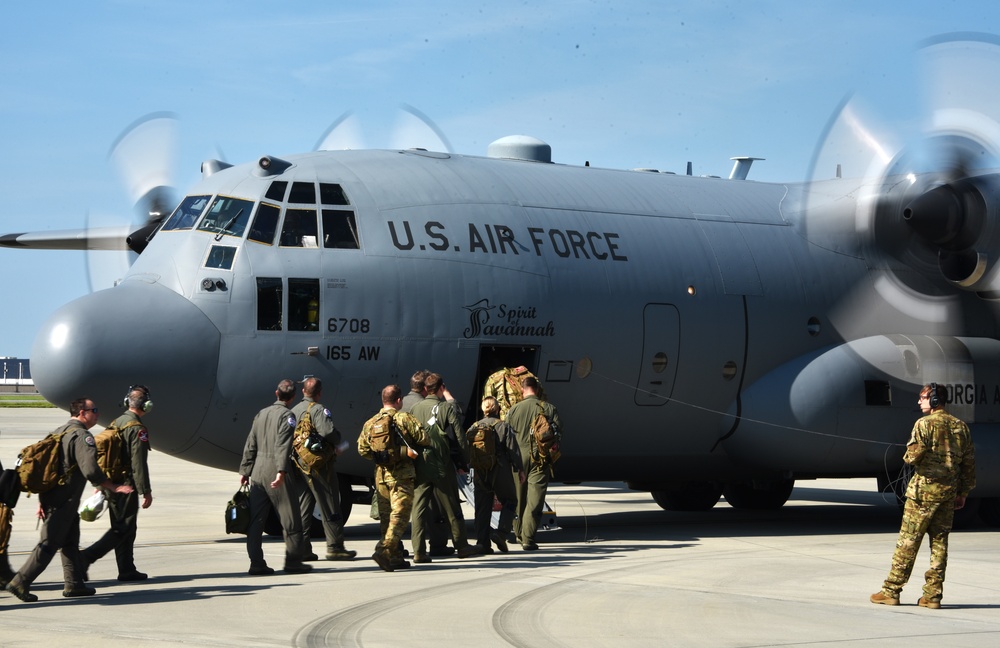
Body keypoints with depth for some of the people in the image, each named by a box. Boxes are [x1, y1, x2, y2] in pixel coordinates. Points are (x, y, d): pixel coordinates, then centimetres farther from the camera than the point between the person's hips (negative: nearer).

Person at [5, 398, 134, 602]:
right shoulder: (81, 436, -14)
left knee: (70, 542, 17)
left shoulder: (58, 432, 16)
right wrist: (113, 487, -10)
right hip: (64, 502, -10)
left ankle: (74, 584, 22)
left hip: (51, 499, 10)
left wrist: (42, 500, 20)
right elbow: (91, 470, -23)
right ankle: (20, 583, -9)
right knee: (48, 544, -7)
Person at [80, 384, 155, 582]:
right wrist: (146, 491, -15)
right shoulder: (137, 429, -16)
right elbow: (138, 463, -19)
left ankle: (127, 569, 18)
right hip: (127, 485, -9)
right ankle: (87, 557, -16)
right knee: (123, 529, -6)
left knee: (126, 528, 15)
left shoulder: (117, 423, 11)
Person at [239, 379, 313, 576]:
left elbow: (250, 445, 15)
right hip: (275, 470, -7)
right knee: (290, 519, 4)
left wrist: (245, 471, 18)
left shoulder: (261, 414, 14)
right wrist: (282, 471, -25)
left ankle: (256, 563, 3)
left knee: (255, 520, 6)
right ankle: (293, 561, 7)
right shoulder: (286, 415, -7)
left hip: (258, 470, 7)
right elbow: (283, 445, -18)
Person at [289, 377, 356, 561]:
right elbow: (327, 430, -28)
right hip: (320, 466, -7)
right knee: (330, 508, 0)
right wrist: (338, 444, -10)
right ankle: (335, 547, 2)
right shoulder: (318, 410, -12)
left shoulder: (293, 411, 12)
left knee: (303, 508, 11)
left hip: (299, 465, 7)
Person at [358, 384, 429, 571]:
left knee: (386, 517, 13)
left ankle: (396, 557, 17)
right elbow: (424, 439, -8)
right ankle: (384, 551, -24)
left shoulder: (370, 423, 8)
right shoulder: (405, 419, -6)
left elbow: (362, 449, 4)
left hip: (381, 476, 6)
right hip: (401, 475, -6)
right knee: (399, 515, -8)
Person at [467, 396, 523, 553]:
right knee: (509, 501, 10)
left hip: (480, 474, 3)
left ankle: (482, 541, 4)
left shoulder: (473, 428, 5)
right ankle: (501, 532, -10)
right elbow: (513, 450, -6)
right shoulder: (503, 427, -6)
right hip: (501, 473, -3)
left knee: (482, 507, 8)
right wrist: (519, 469, 1)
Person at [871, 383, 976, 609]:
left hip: (924, 488, -6)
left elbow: (913, 456, -16)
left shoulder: (925, 424, -10)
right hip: (949, 491, 6)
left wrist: (908, 456, 8)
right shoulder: (960, 427, 9)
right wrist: (963, 492, 17)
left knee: (908, 541, -2)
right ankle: (933, 594, 5)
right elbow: (969, 463, 11)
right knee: (939, 541, 7)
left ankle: (891, 590, 2)